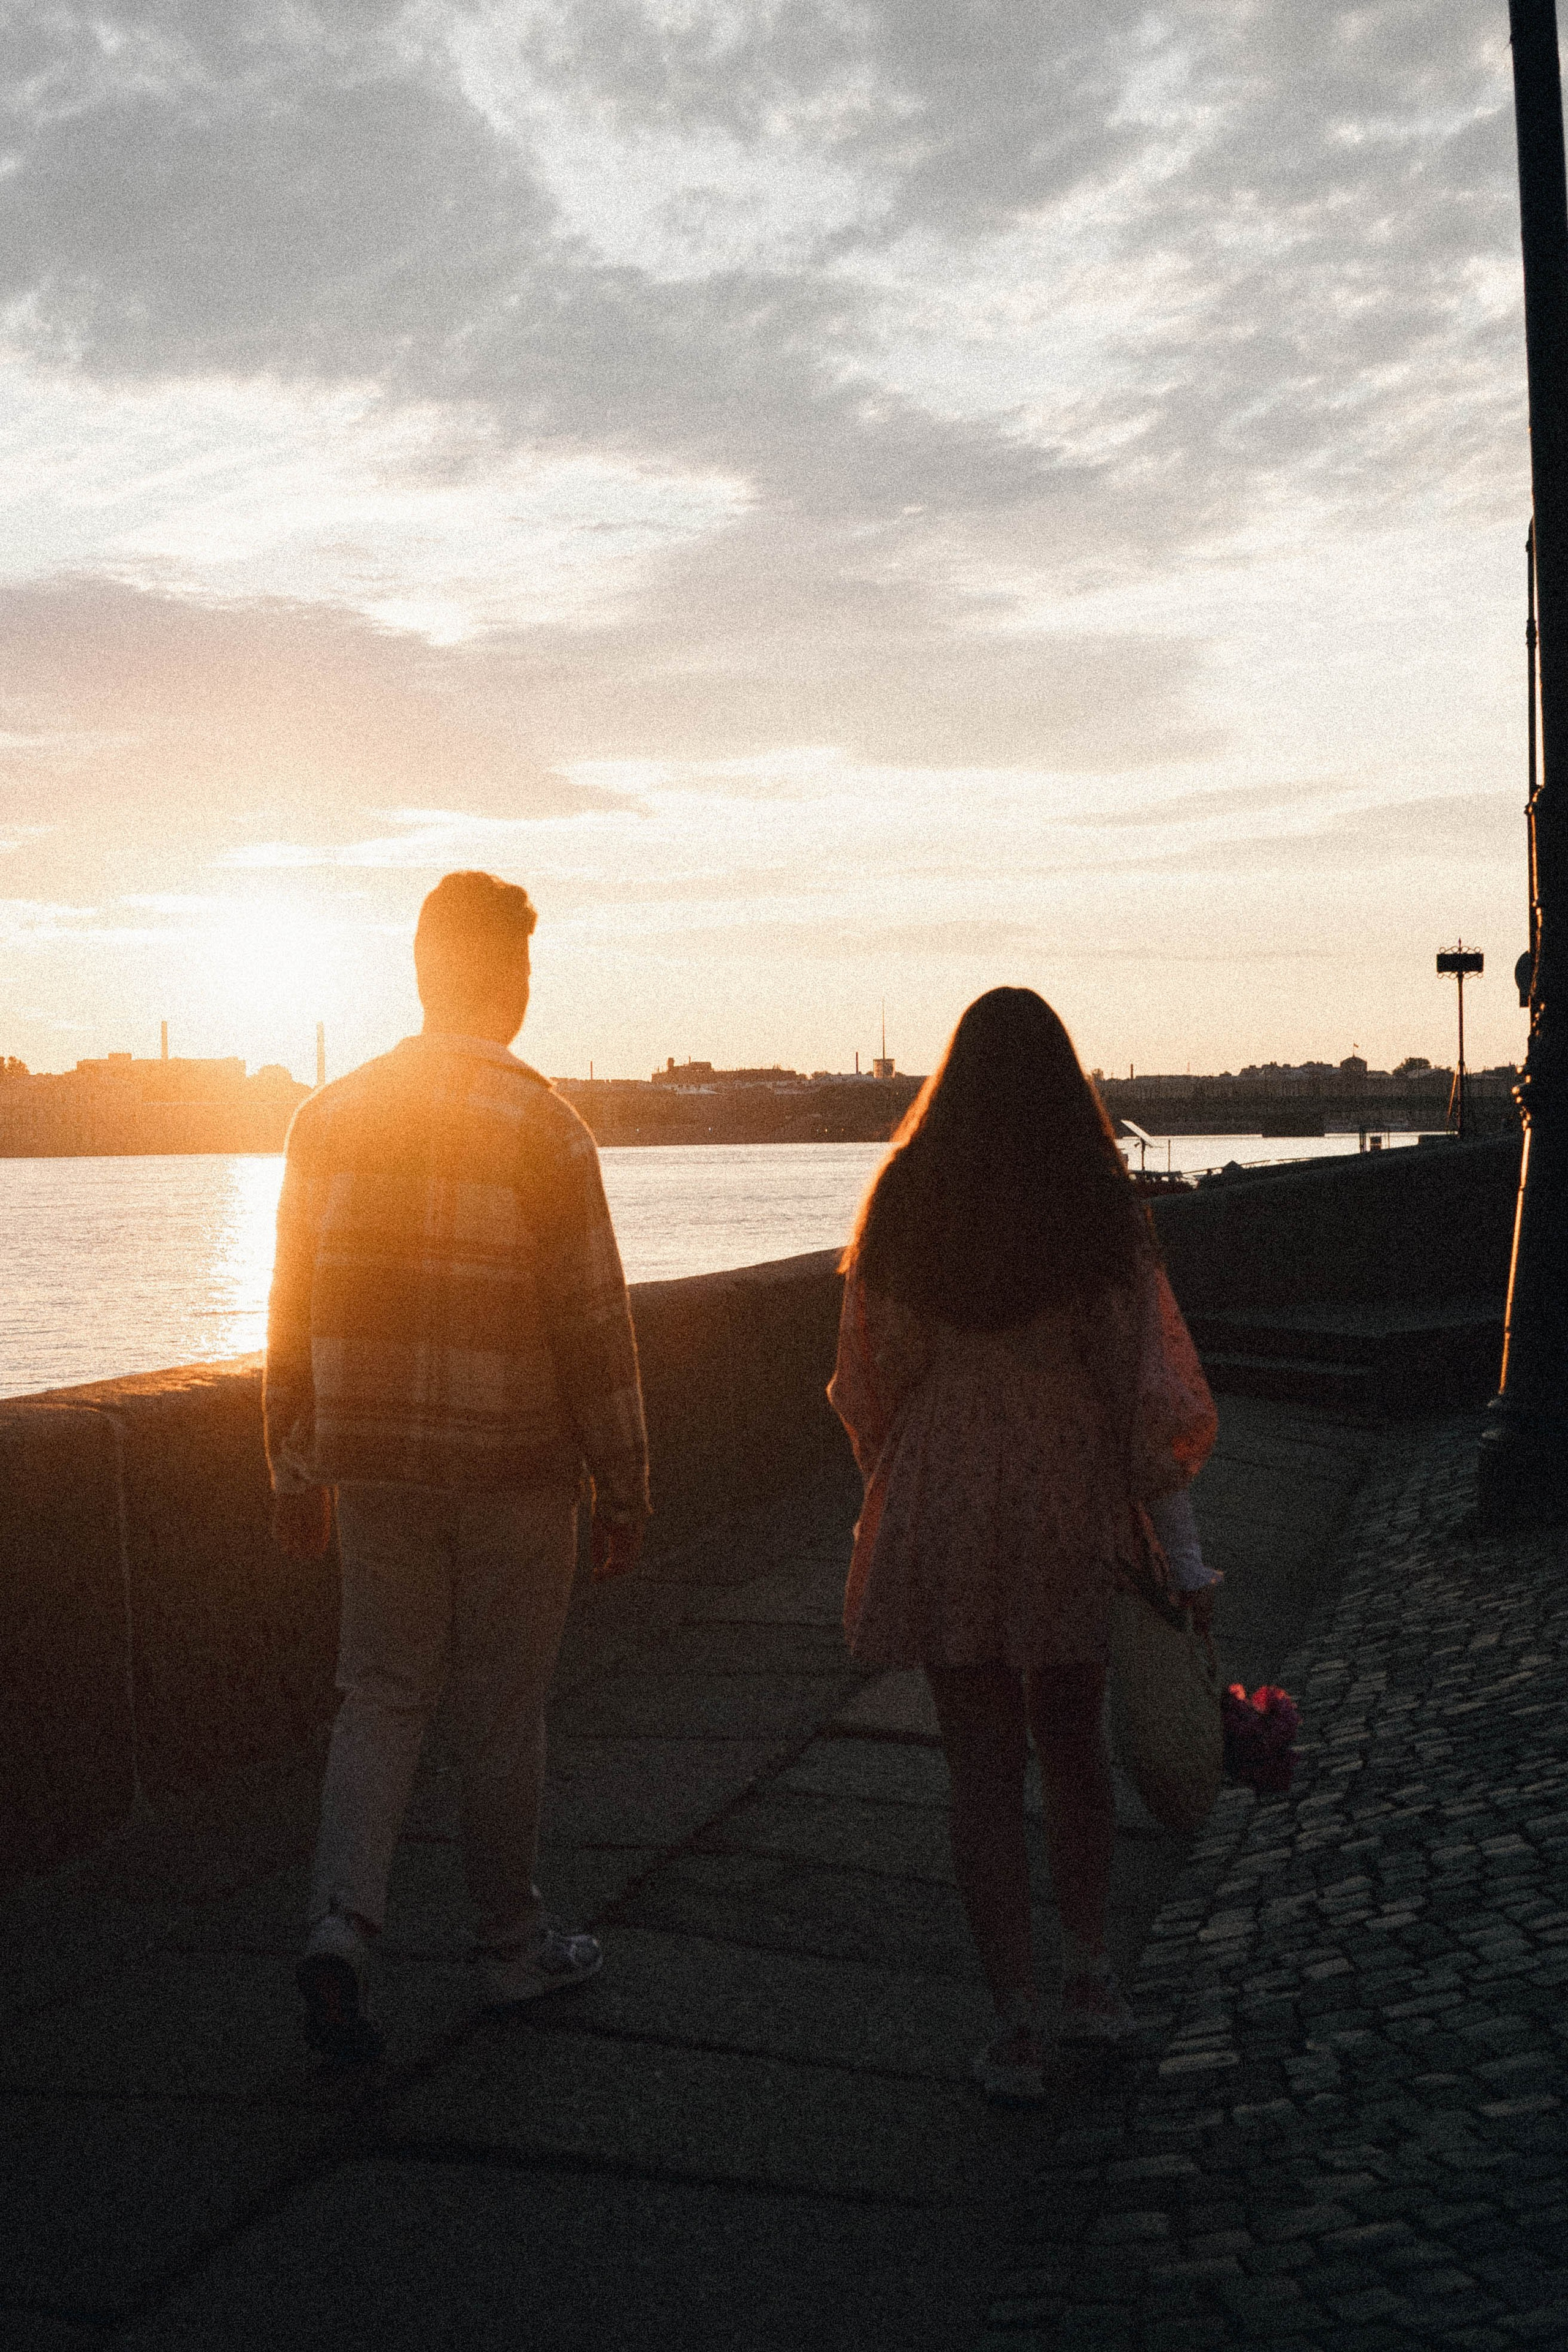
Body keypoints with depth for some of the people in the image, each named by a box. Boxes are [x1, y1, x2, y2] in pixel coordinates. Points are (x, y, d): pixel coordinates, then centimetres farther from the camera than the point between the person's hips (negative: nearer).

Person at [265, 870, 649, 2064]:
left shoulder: (331, 1117, 2)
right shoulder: (542, 1127, -11)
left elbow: (292, 1311, 6)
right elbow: (593, 1326, -11)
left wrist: (295, 1471, 14)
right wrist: (625, 1491, -3)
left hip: (372, 1463, 4)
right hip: (513, 1469, -3)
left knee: (383, 1697, 13)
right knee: (505, 1714, 10)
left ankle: (341, 1926, -3)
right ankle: (514, 1943, 25)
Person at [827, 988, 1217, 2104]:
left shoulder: (903, 1206, -5)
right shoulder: (1100, 1213, -10)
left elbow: (869, 1379, 4)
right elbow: (1151, 1385, -10)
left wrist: (893, 1491, 20)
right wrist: (1184, 1553, -6)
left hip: (942, 1515, 0)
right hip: (1074, 1511, 0)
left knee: (984, 1765, 7)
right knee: (1075, 1745, 20)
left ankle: (1018, 2022, 6)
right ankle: (1088, 1977, 32)